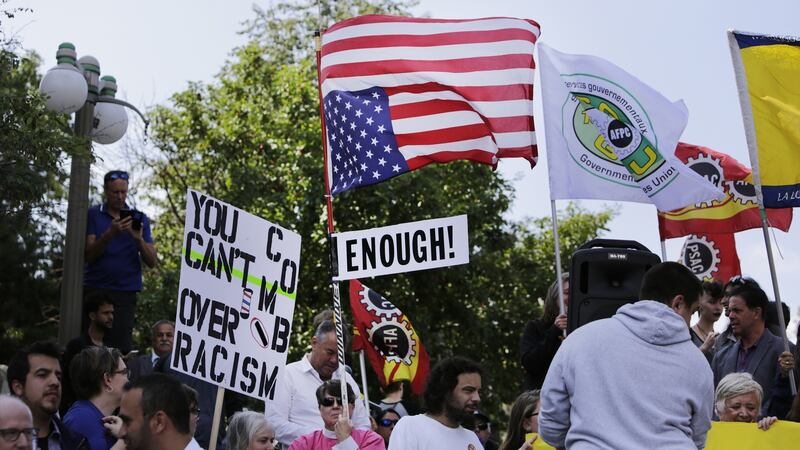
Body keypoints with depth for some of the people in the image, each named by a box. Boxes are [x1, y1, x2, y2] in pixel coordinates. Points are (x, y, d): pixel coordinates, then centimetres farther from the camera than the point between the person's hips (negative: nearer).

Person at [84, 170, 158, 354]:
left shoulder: (139, 219, 10)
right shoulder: (92, 215, 7)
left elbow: (152, 262, 6)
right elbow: (88, 254, -4)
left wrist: (139, 239, -13)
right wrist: (110, 233, -19)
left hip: (125, 292, 0)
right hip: (95, 290, 0)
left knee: (121, 349, -10)